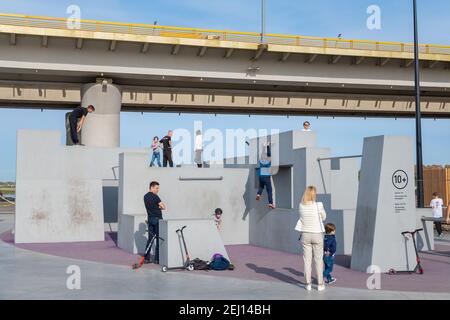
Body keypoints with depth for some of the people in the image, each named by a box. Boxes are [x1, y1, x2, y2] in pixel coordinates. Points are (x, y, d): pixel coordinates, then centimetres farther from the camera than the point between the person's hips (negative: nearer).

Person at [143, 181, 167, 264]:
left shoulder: (145, 196, 12)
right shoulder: (154, 196, -14)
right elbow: (164, 207, -9)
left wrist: (157, 206, 4)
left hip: (150, 219, 8)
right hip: (157, 219, -8)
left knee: (150, 238, 10)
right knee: (159, 239, -2)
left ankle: (147, 258, 10)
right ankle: (157, 259, -2)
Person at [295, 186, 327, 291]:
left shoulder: (301, 206, -7)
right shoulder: (319, 205, -16)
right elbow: (323, 217, 1)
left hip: (305, 235, 2)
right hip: (317, 235, -2)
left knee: (307, 260, 9)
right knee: (318, 260, 9)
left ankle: (308, 284, 12)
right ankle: (320, 284, 14)